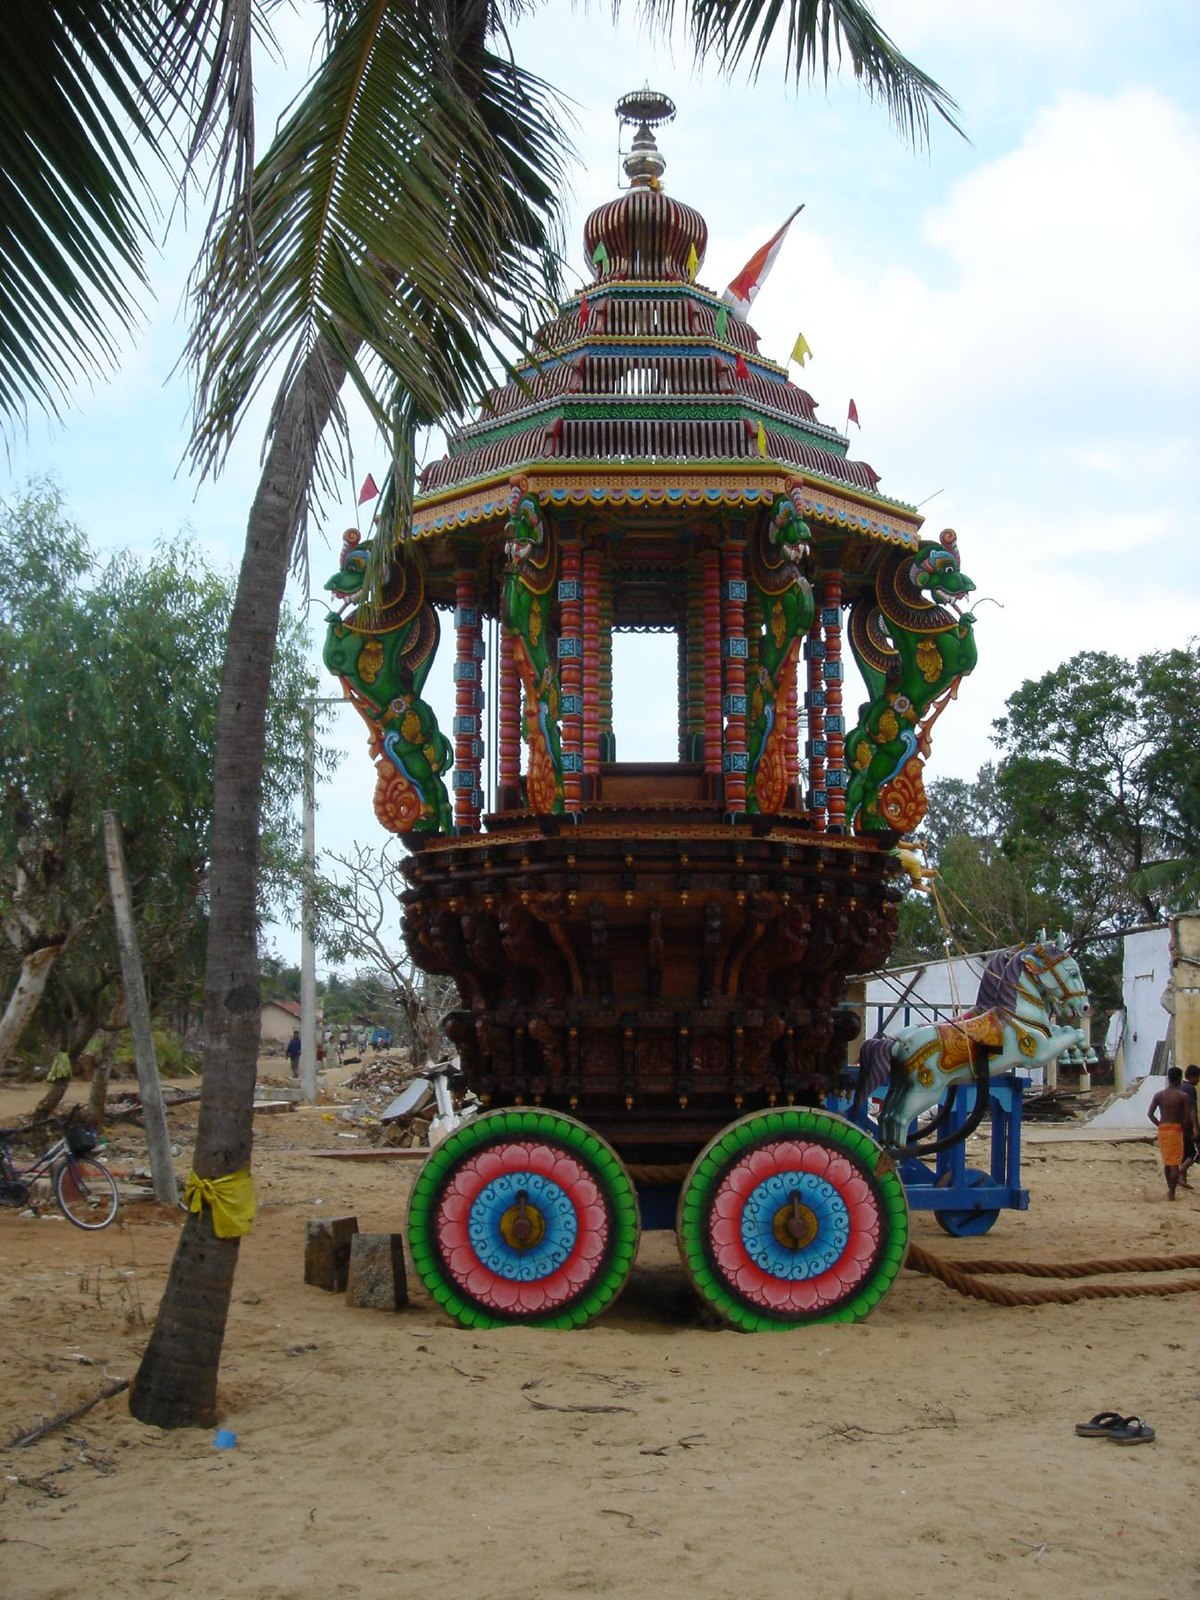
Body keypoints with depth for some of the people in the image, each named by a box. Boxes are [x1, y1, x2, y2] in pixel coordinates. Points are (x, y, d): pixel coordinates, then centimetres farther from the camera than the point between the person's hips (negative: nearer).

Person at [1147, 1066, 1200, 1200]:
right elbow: (1188, 1117, -13)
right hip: (1176, 1130, -5)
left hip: (1162, 1130, 5)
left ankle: (1170, 1189, 27)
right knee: (1175, 1163, 0)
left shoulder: (1159, 1095, 2)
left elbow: (1150, 1114, -1)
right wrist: (1182, 1127, 4)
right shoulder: (1183, 1096, -10)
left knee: (1166, 1162, 17)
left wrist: (1159, 1125, 7)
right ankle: (1172, 1193, -2)